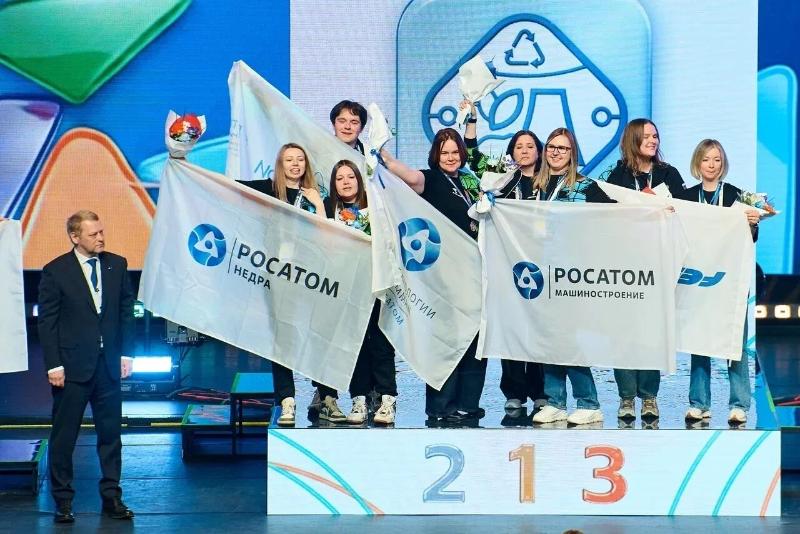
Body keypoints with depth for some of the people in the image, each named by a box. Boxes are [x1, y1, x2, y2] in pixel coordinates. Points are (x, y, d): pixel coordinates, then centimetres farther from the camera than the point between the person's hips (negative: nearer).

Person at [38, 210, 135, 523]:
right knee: (63, 437, 4)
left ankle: (111, 497, 17)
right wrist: (53, 365, -9)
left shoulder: (117, 265, 5)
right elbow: (47, 321, -5)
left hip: (109, 365, 3)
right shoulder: (55, 272, -5)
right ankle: (63, 501, 14)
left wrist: (126, 353, 4)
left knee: (111, 433, 8)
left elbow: (126, 310, 10)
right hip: (71, 367, -3)